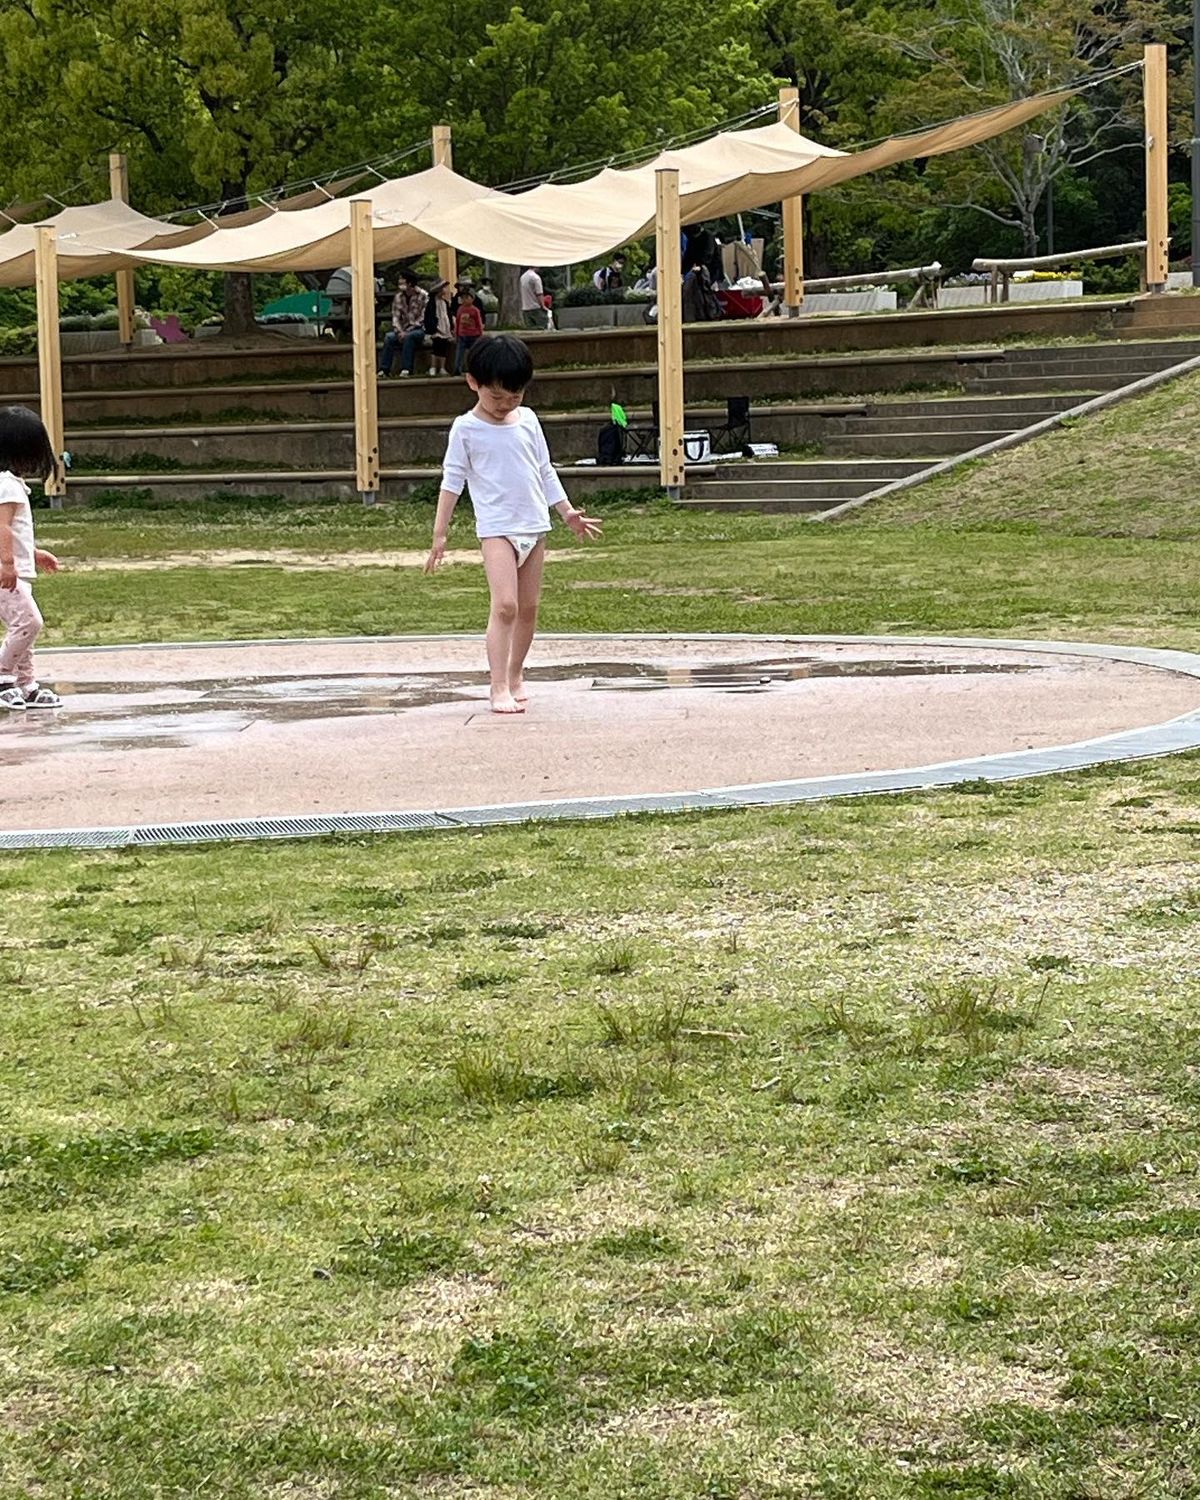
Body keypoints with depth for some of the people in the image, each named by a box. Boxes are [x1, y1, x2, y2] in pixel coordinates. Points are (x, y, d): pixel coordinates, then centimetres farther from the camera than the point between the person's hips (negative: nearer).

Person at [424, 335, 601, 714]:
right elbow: (452, 480, -3)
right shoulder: (466, 429, -3)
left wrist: (568, 512, 14)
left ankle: (515, 676, 24)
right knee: (504, 605, -16)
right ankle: (499, 688, -15)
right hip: (497, 528, -5)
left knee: (528, 608, 10)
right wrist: (439, 534, -5)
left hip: (535, 526, 5)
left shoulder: (528, 420, 9)